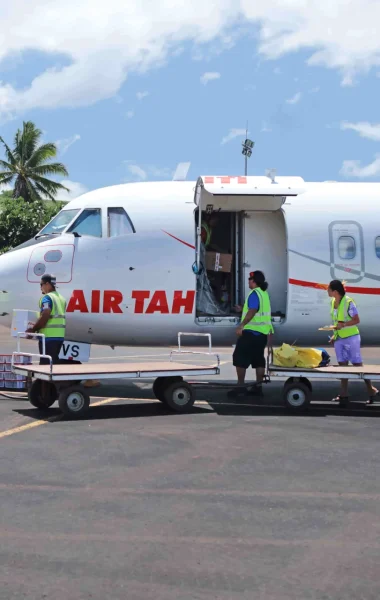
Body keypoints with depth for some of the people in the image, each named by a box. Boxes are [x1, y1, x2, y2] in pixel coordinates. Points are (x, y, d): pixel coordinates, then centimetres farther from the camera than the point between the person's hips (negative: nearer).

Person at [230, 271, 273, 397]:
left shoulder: (254, 293, -13)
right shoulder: (264, 293, 17)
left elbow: (253, 311, -26)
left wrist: (242, 325, -28)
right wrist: (243, 309, 32)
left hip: (251, 331, -9)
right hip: (263, 332, 9)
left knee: (240, 358, -4)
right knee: (259, 360, 11)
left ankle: (240, 386, -6)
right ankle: (258, 387, 11)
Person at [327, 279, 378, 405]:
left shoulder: (348, 302, -18)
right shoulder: (333, 302, 6)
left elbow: (357, 320, -17)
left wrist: (343, 325, -30)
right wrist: (335, 334, 11)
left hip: (351, 338, -7)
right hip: (339, 338, 7)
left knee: (357, 364, -3)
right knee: (342, 365, 8)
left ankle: (372, 390, 9)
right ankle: (344, 394, 12)